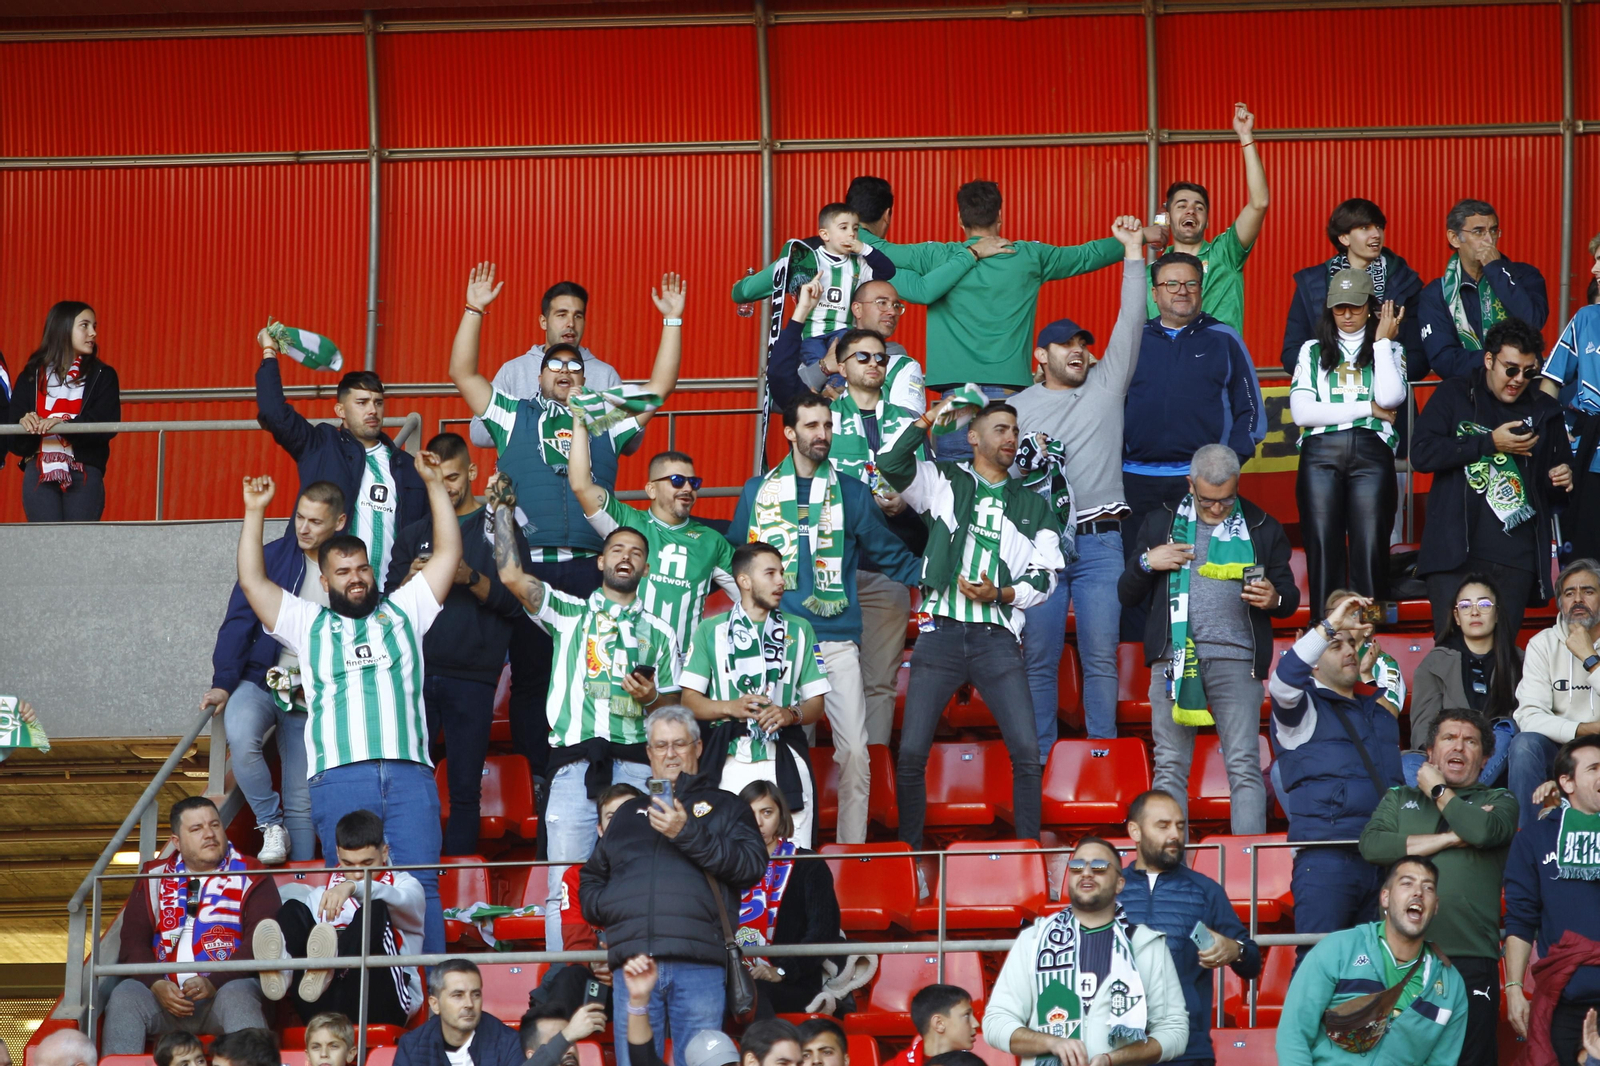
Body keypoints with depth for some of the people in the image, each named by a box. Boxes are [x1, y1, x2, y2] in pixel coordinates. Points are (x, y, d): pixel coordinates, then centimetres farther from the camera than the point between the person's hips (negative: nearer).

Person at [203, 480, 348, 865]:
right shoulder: (273, 557, -3)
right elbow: (237, 623, -5)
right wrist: (223, 684, -15)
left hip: (310, 699, 1)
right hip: (259, 681, -1)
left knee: (302, 801, 3)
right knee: (241, 738, -33)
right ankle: (271, 824, -14)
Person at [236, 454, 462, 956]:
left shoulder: (403, 610, 23)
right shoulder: (309, 624, 22)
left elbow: (448, 553, 20)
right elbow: (253, 582, 16)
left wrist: (435, 485, 15)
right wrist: (254, 513, 12)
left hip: (408, 773, 0)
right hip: (339, 778, 0)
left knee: (420, 886, -8)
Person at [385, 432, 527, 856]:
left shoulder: (499, 529, 10)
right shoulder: (414, 534, 18)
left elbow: (514, 602, 0)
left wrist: (472, 578, -14)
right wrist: (410, 580, -8)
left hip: (472, 678, -2)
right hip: (417, 675, 2)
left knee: (465, 789, -2)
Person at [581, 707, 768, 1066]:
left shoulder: (724, 807, 17)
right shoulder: (629, 813, 28)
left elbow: (753, 865, 0)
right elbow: (591, 879, 31)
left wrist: (689, 833, -9)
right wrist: (606, 906, 8)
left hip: (699, 966, -3)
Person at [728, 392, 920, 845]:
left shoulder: (852, 493, 9)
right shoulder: (758, 492, 10)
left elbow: (890, 554, 8)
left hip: (836, 641, 0)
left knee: (854, 750, -8)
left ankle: (852, 849, -2)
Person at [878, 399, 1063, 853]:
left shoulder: (1033, 506, 15)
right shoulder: (944, 483, 9)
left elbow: (1045, 575, 10)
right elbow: (892, 466, -8)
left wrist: (1001, 594, -6)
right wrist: (929, 420, -11)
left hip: (997, 637, 1)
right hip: (940, 633, -1)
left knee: (1026, 751, -10)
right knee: (911, 752, -5)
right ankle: (908, 851, 6)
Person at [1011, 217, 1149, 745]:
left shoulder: (1107, 384, 11)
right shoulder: (1019, 408, 11)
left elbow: (1130, 324, 4)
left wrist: (1132, 251, 0)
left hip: (1100, 542, 0)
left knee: (1101, 657, -2)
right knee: (1039, 657, 1)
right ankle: (1038, 759, 6)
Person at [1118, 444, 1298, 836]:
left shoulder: (1263, 529, 12)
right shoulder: (1162, 523, 14)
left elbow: (1290, 597, 16)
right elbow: (1126, 595, 17)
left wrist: (1274, 599, -8)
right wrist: (1146, 563, -3)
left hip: (1235, 658, -1)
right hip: (1173, 656, 1)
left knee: (1245, 767, -8)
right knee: (1170, 767, 1)